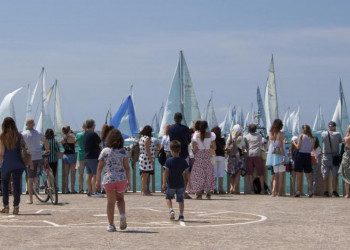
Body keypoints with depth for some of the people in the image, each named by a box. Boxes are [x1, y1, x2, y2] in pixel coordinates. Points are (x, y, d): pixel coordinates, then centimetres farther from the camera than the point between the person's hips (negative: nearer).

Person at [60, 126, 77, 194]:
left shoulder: (62, 139, 0)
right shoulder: (72, 138, -13)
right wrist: (74, 134, 6)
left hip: (65, 155, 5)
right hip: (72, 155, -5)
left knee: (66, 174, 10)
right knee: (73, 174, 2)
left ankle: (66, 189, 9)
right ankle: (72, 189, 1)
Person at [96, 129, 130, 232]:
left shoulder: (104, 151, 1)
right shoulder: (123, 151, 0)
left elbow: (100, 167, 2)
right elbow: (126, 167, -1)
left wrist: (97, 180, 10)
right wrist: (128, 181, 8)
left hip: (108, 179, 0)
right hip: (121, 179, 1)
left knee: (110, 202, 6)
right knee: (120, 198, 20)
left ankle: (111, 225, 5)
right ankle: (122, 215, -6)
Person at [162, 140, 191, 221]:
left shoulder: (169, 161, -10)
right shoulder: (183, 161, -2)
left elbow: (166, 172, -12)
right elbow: (187, 172, 3)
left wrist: (164, 183, -7)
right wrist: (189, 182, 14)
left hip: (171, 184, -2)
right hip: (180, 184, 2)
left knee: (168, 197, 16)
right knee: (180, 200, 9)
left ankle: (171, 210, -5)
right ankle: (181, 215, 6)